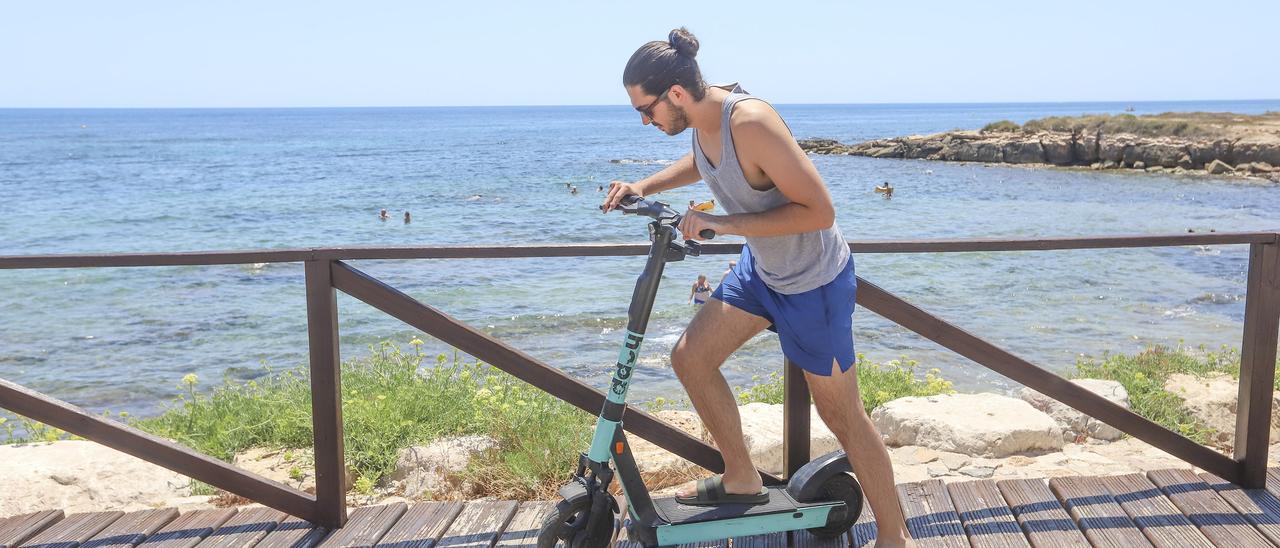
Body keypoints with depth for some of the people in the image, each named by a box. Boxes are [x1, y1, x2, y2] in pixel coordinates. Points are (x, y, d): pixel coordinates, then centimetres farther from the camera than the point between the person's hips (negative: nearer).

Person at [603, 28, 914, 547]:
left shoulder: (750, 121, -32)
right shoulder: (703, 118, -6)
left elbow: (820, 211, -31)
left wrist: (725, 223, -32)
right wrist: (642, 187, 5)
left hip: (814, 281, -8)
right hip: (760, 267, 8)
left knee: (840, 413, 2)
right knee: (690, 357, 6)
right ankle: (742, 479, 23)